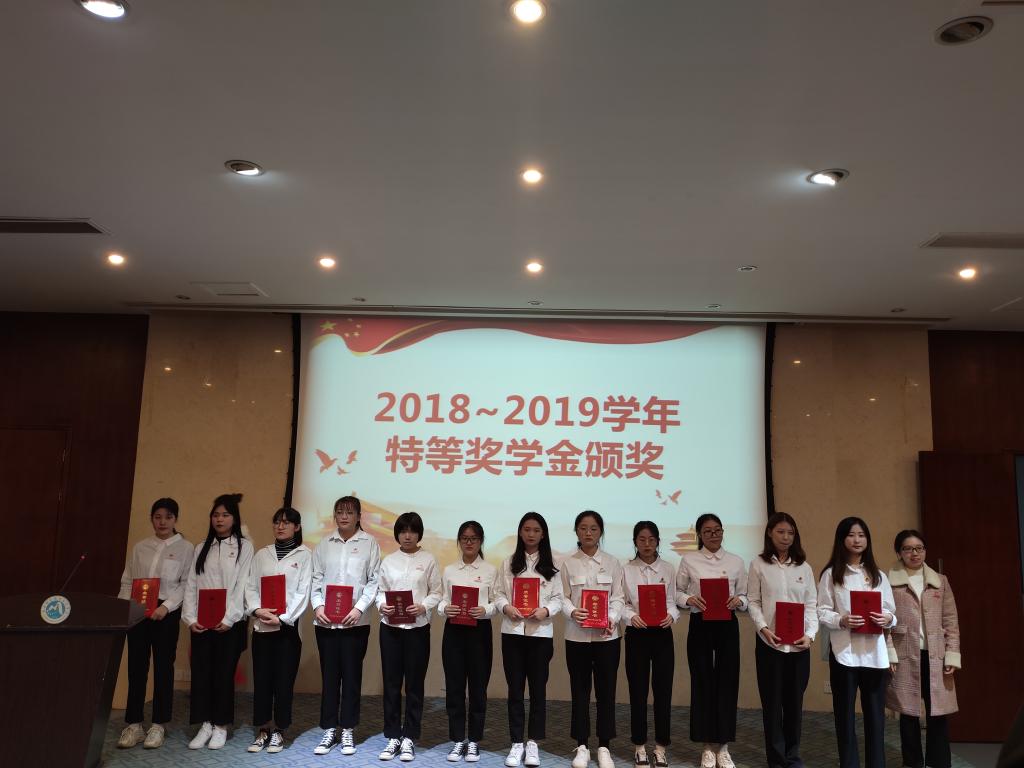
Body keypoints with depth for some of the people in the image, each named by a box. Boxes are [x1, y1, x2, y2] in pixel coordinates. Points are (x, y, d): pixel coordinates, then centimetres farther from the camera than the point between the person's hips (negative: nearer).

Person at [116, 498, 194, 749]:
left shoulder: (185, 547, 2)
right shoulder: (140, 547, 13)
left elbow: (186, 583, -4)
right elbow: (127, 581, 13)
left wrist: (166, 606, -15)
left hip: (166, 612, -3)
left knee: (163, 667, 2)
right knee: (136, 666, 4)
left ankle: (158, 725, 11)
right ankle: (133, 724, 15)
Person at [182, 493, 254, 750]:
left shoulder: (244, 546, 0)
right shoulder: (201, 548, 12)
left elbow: (242, 585, -6)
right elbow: (191, 585, 7)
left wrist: (228, 619, -13)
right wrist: (190, 617, -4)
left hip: (229, 622, -3)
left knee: (224, 673, 3)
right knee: (201, 671, 3)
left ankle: (220, 726, 15)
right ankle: (205, 725, 14)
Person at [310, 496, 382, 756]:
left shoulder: (369, 543, 1)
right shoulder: (324, 544, 9)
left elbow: (374, 581, -2)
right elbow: (316, 578, 8)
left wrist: (359, 608, -13)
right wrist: (318, 605, -7)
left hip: (355, 621, -2)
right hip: (325, 621, 2)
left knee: (352, 676, 5)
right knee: (329, 676, 8)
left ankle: (348, 730, 17)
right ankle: (329, 730, 19)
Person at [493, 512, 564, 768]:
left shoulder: (550, 565, 6)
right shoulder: (508, 563, 7)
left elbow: (558, 598, 2)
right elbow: (498, 593, 3)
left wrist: (546, 610, -17)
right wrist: (506, 607, -16)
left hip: (541, 633, 0)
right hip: (512, 632, 0)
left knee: (538, 689, 6)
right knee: (515, 689, 6)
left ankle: (533, 742, 18)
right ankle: (517, 743, 16)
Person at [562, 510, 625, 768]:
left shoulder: (612, 563, 5)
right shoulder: (568, 563, 2)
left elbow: (618, 597, 1)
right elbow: (563, 597, -1)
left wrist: (612, 619, -17)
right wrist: (572, 612, -21)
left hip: (607, 636, 1)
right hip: (577, 636, 0)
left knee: (606, 691, 6)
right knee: (580, 691, 7)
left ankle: (604, 747, 18)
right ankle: (582, 746, 19)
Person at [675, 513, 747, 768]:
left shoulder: (736, 562, 6)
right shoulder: (689, 560, 1)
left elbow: (745, 597, 7)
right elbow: (677, 592, 3)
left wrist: (738, 601, -14)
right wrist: (690, 599, -17)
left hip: (727, 625, 1)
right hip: (700, 625, -1)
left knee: (727, 682, 3)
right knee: (702, 682, 3)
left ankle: (723, 746, 17)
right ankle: (707, 746, 17)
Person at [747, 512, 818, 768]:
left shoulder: (804, 566, 9)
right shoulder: (759, 564, 2)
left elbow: (811, 605, 6)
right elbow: (753, 602, 0)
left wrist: (810, 634, -8)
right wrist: (763, 628, -15)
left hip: (799, 644, 2)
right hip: (770, 643, -2)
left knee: (795, 701, 8)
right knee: (772, 702, 3)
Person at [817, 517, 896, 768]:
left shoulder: (878, 575, 13)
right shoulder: (831, 574, 1)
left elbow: (891, 611, 11)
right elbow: (822, 612, -2)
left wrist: (887, 619, -10)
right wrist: (841, 620, -19)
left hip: (874, 652, 3)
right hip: (844, 651, -3)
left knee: (875, 712, 7)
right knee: (845, 712, 5)